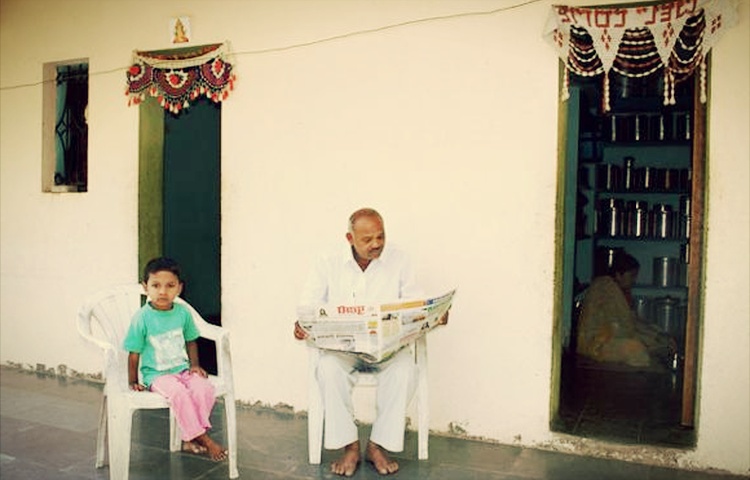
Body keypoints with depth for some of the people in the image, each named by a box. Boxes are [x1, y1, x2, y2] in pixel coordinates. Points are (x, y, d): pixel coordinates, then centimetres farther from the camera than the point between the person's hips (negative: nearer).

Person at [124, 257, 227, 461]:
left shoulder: (183, 313, 2)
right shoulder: (142, 318, -10)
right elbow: (134, 354, -3)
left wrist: (195, 365, 5)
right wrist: (133, 382, 1)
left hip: (183, 369, 4)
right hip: (156, 375, -4)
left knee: (205, 388, -25)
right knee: (179, 393, -32)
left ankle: (189, 439, -13)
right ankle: (205, 440, -20)